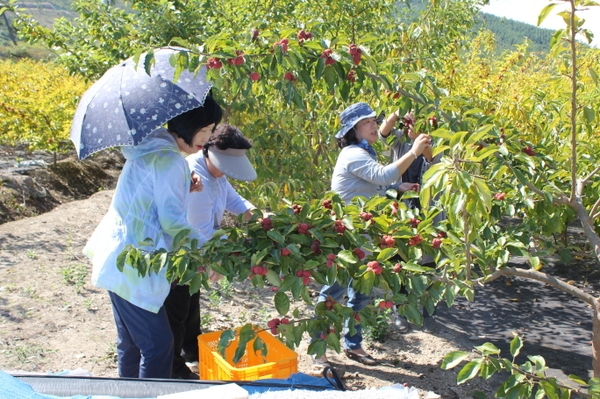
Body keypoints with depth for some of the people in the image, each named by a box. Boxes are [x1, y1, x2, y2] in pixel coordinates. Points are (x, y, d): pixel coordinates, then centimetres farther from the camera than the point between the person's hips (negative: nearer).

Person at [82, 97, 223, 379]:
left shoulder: (148, 148, 9)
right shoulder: (170, 161, -19)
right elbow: (172, 221, -19)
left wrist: (183, 188, 6)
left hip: (118, 258, 10)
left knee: (130, 342, 21)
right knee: (158, 344, 0)